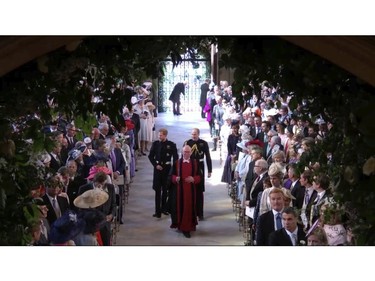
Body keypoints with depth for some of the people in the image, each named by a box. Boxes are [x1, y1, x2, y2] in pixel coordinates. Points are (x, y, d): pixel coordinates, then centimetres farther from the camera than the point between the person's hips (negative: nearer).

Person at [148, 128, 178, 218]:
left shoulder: (171, 145, -5)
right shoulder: (155, 144, 0)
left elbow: (175, 158, -1)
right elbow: (150, 156, 6)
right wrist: (156, 165, -5)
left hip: (167, 169, -1)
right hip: (157, 168, 1)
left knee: (165, 190, 11)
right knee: (157, 190, -1)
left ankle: (164, 208, 25)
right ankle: (158, 211, -1)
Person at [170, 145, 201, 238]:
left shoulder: (195, 162, 4)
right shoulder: (177, 163, 4)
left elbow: (199, 176, 5)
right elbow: (172, 175, 8)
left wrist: (193, 179, -15)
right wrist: (175, 178, -14)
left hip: (191, 189, 0)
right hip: (179, 189, 0)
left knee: (189, 207, 0)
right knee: (180, 206, 1)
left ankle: (187, 228, 6)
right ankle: (180, 224, 16)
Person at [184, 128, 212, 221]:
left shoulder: (204, 143, -3)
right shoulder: (187, 143, -1)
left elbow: (208, 157, 1)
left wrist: (209, 170, 0)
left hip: (199, 169, -1)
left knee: (199, 192, 5)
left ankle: (199, 213, 12)